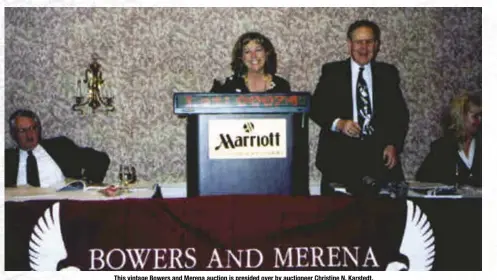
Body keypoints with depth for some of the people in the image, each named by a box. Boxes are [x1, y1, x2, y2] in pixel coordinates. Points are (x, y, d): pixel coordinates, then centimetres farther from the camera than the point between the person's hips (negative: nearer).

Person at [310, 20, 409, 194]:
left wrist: (393, 145, 1)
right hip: (339, 156, -1)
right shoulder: (332, 72, 8)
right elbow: (316, 107, 3)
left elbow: (400, 113, 14)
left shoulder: (388, 73, 14)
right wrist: (338, 123, -15)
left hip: (379, 154, 2)